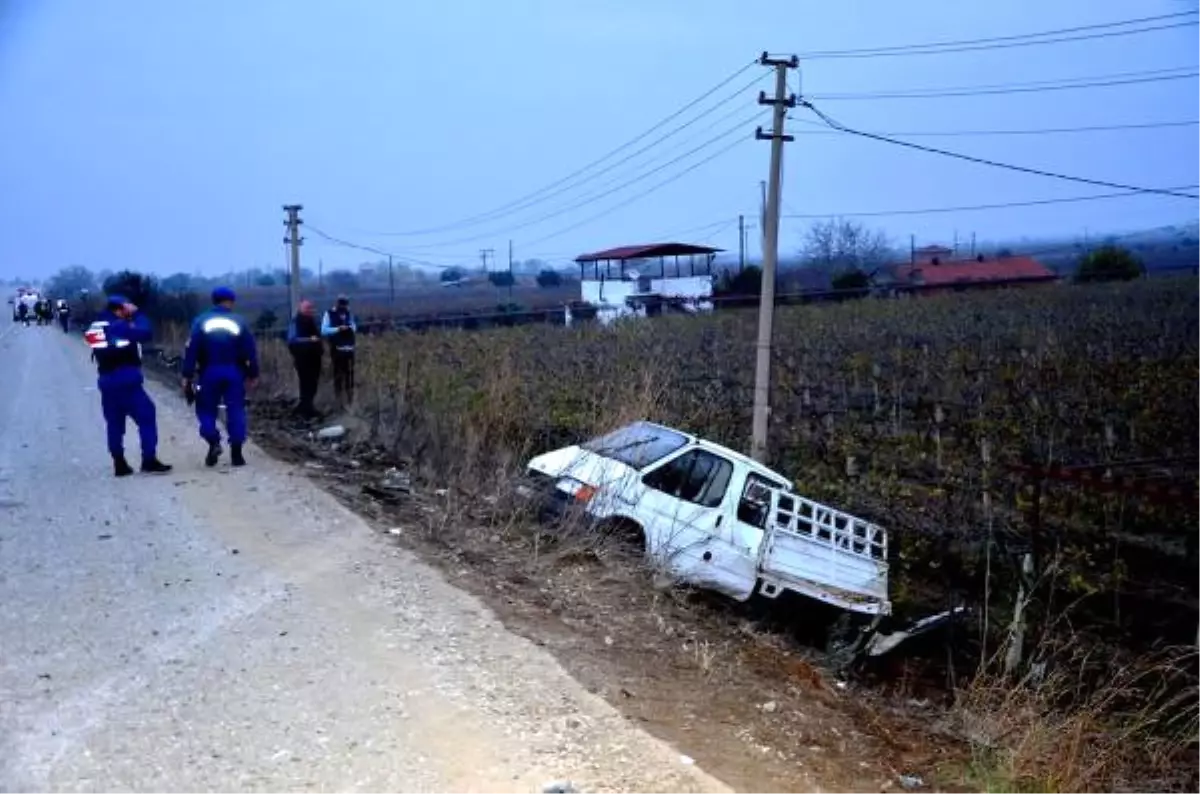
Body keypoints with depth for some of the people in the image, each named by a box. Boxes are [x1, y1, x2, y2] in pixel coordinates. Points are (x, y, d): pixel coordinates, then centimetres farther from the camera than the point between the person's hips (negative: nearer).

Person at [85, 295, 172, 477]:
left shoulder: (95, 327, 9)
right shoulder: (120, 326, -12)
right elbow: (145, 333, -14)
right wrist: (136, 314, -2)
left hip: (106, 382, 7)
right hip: (127, 381, -7)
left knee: (114, 423, 12)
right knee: (146, 416, -1)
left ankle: (119, 464, 13)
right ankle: (149, 460, -4)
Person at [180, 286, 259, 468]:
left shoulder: (202, 321, 0)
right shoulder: (240, 323, 2)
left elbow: (191, 350, -5)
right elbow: (251, 351, 2)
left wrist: (187, 375, -2)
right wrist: (253, 374, 10)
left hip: (209, 372, 0)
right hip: (234, 372, 0)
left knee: (206, 409, 12)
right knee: (236, 410, 3)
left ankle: (213, 442, -9)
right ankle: (236, 452, 0)